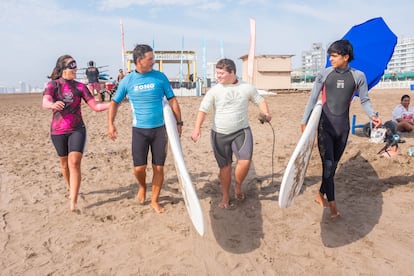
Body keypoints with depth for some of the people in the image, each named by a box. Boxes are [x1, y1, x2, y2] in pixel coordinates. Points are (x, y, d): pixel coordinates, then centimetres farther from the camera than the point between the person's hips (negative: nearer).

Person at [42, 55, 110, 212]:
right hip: (58, 131, 1)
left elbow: (96, 106, -1)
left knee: (74, 163, -14)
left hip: (77, 130, 0)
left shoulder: (79, 86, 2)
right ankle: (70, 188, 42)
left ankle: (73, 203, -15)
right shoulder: (53, 85, -3)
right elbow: (45, 103, -21)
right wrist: (53, 105, -45)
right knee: (65, 164, 15)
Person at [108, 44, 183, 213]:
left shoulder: (160, 77, -1)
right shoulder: (127, 80, 0)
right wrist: (110, 124, -4)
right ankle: (142, 187, 32)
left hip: (160, 129, 0)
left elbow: (172, 100, 3)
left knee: (159, 167, 4)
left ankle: (154, 201, 21)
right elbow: (115, 103, 7)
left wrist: (179, 122, -1)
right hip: (139, 130, 0)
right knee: (139, 167, -3)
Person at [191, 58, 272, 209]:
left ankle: (238, 186, 13)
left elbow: (259, 100, 12)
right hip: (220, 134, 0)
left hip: (242, 131, 0)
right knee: (225, 167, 8)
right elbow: (203, 109, -8)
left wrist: (266, 113, -7)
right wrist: (197, 128, -20)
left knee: (245, 161, -18)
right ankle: (225, 196, 28)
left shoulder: (246, 88, 0)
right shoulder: (215, 90, -3)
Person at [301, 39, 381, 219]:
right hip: (325, 126, -2)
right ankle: (332, 204, 0)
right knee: (328, 164, -8)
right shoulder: (324, 74, -3)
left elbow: (365, 100, 5)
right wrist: (304, 121, 0)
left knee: (333, 165, 10)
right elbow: (313, 98, 1)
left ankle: (321, 195, 28)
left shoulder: (358, 76, 0)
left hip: (342, 127, 2)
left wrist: (372, 116, -14)